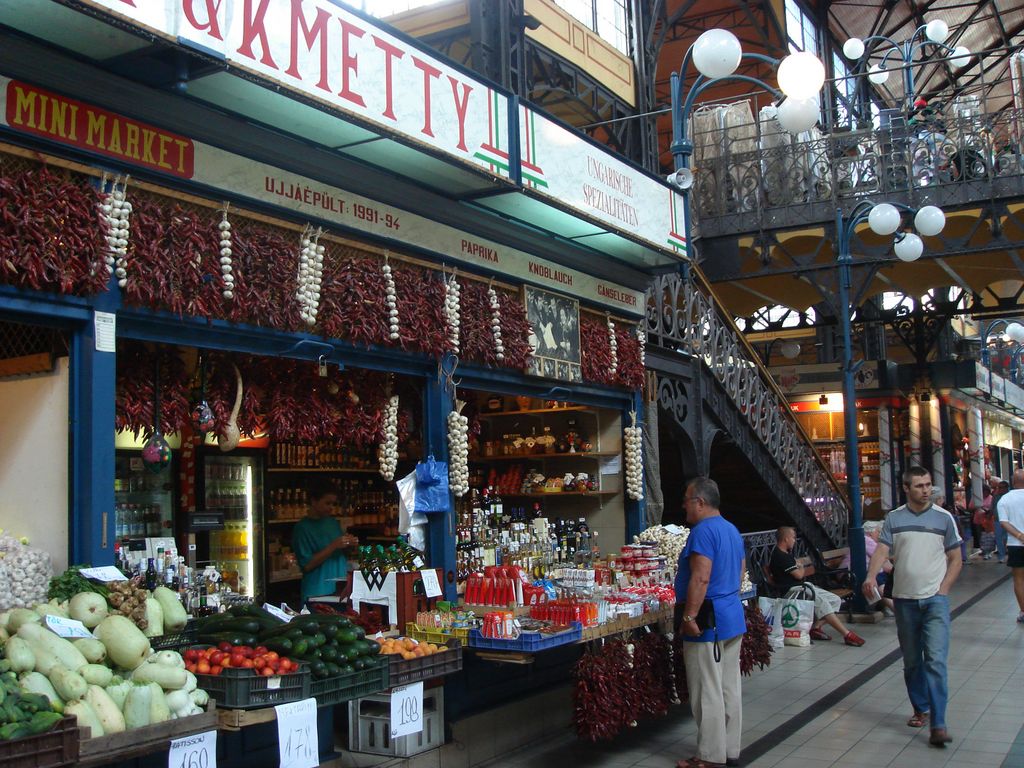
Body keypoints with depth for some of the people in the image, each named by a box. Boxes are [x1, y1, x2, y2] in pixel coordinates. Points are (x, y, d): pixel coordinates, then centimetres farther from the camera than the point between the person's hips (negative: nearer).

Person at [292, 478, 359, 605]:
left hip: (342, 589, 6)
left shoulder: (333, 522, 11)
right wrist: (333, 546, -20)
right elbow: (307, 565, -15)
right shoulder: (302, 528, -9)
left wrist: (350, 545, 0)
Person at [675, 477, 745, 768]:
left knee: (707, 692, -2)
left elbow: (700, 578, -24)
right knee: (730, 688, 13)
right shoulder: (732, 530, 14)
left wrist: (689, 616, -22)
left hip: (707, 622, -10)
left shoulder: (703, 530, -16)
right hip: (733, 619, 10)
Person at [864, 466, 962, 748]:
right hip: (904, 599, 2)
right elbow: (882, 550, -6)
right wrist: (871, 577, -24)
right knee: (911, 661, 12)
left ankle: (938, 724, -11)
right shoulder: (893, 518, 4)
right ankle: (921, 709, 30)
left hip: (935, 599, -2)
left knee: (936, 660, -12)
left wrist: (943, 588, -5)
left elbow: (955, 559, 6)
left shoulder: (944, 518, 2)